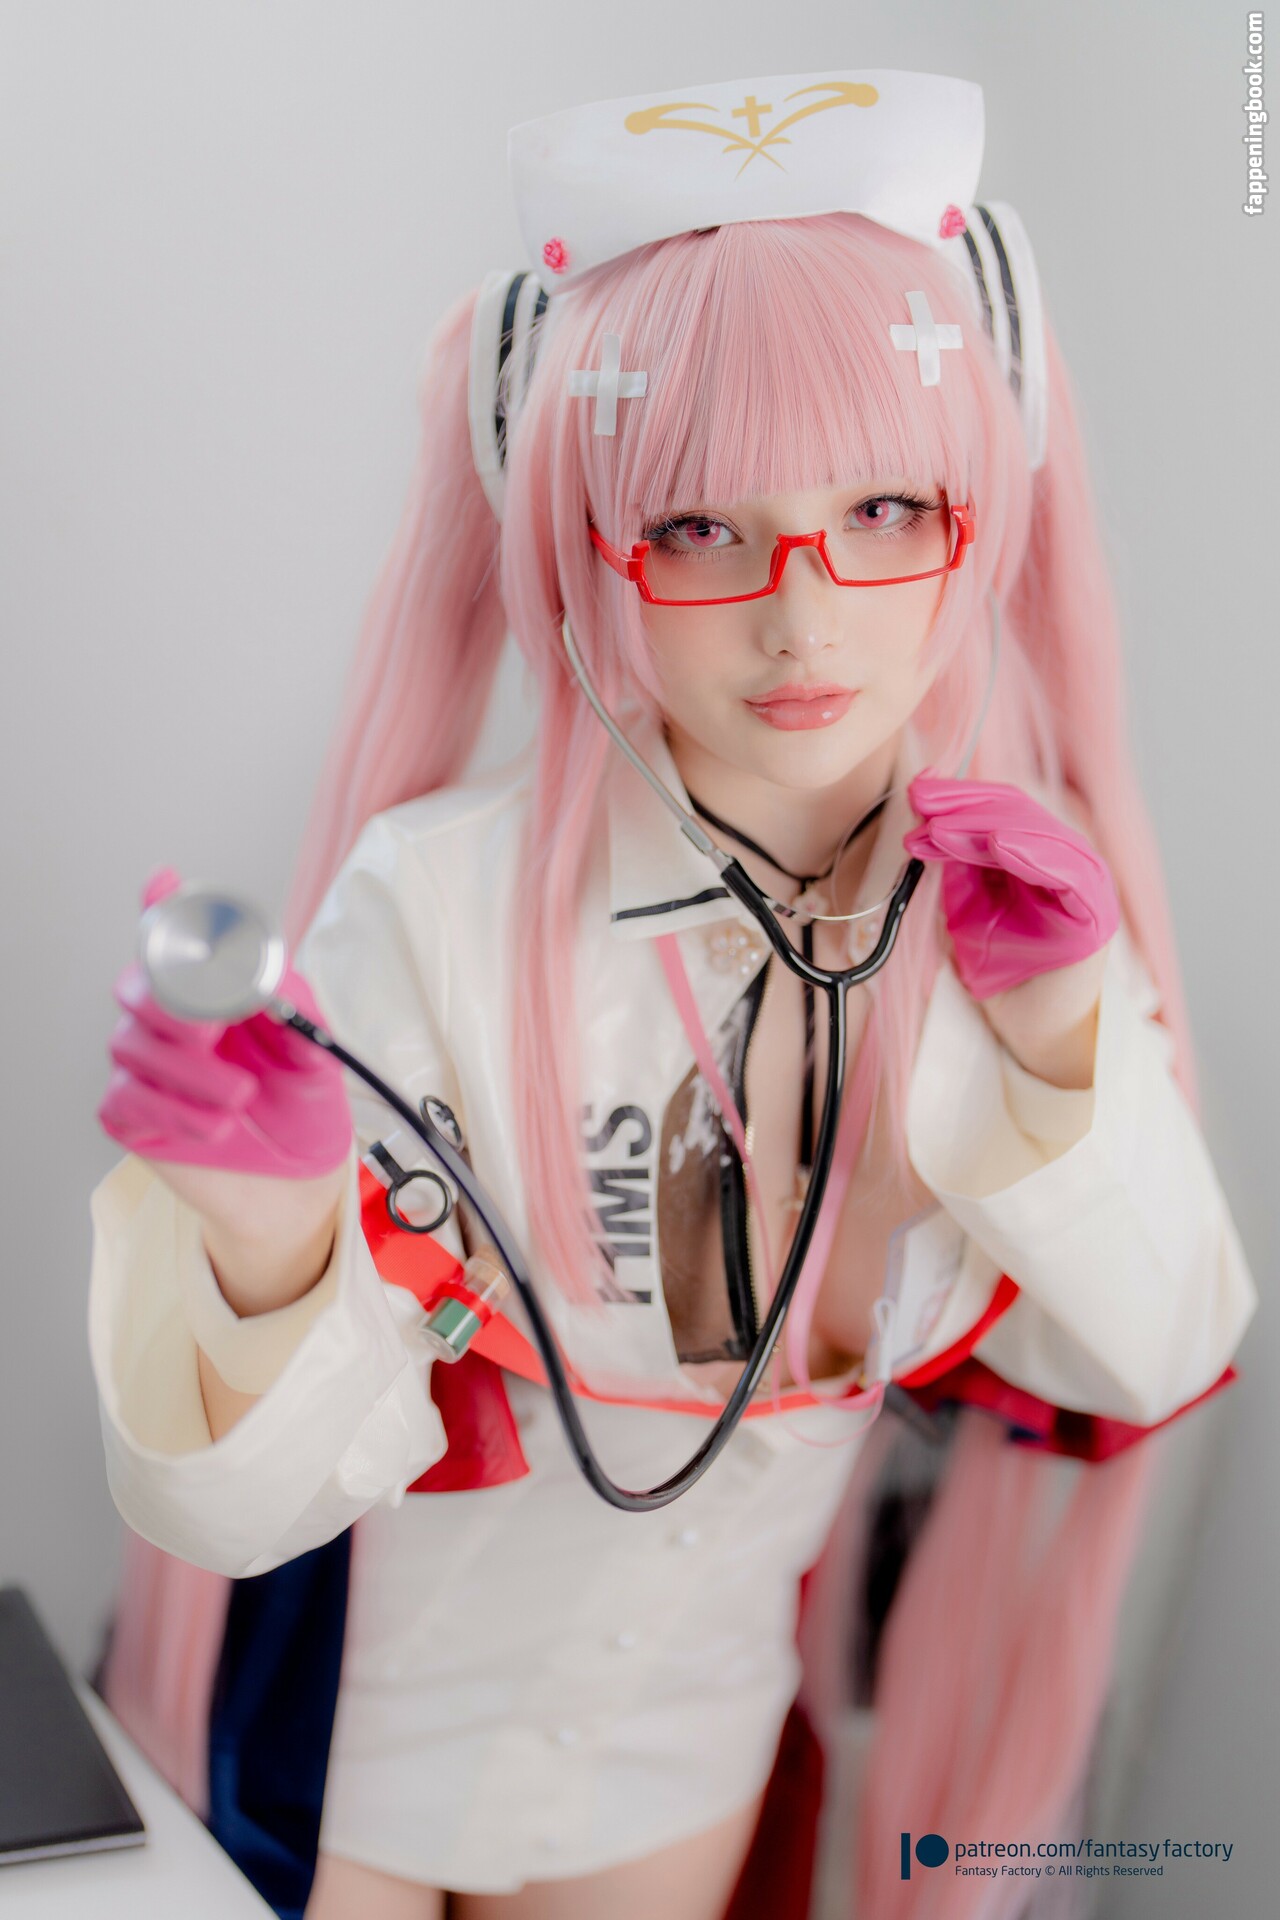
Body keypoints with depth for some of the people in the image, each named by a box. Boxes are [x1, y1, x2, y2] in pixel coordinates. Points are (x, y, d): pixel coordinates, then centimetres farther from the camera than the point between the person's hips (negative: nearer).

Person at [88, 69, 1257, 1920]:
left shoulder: (1014, 897, -15)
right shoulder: (440, 905, -28)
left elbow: (1149, 1364, -9)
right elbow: (246, 1496, -27)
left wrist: (1059, 1056, -24)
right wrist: (269, 1250, -47)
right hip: (343, 1716, -3)